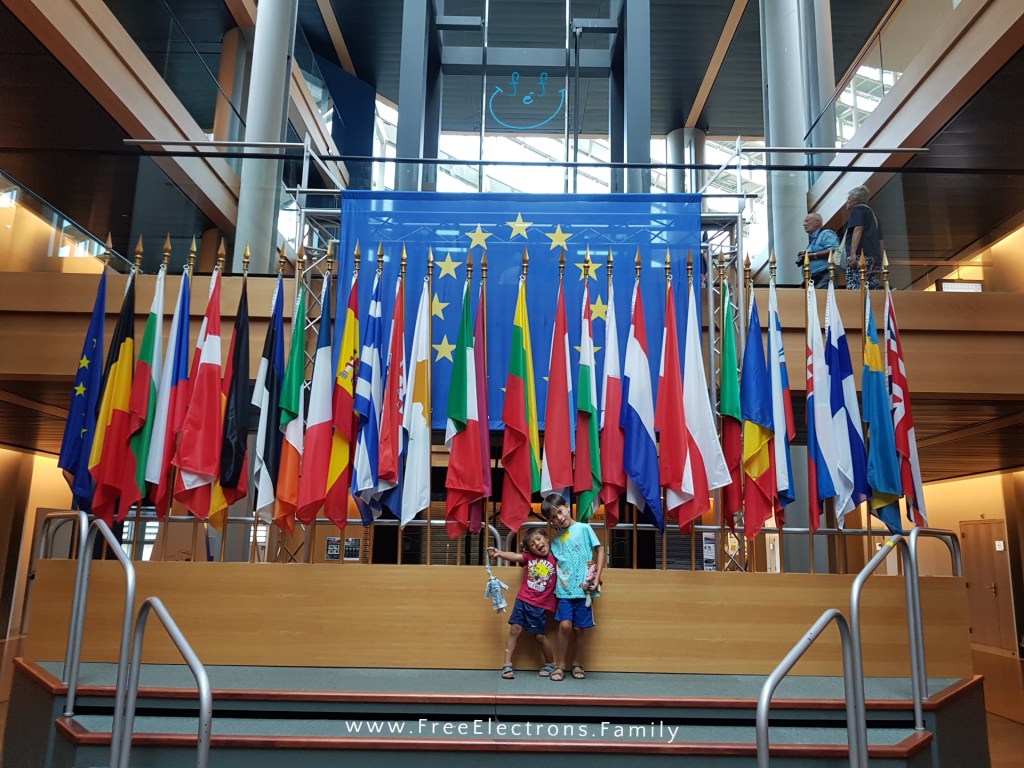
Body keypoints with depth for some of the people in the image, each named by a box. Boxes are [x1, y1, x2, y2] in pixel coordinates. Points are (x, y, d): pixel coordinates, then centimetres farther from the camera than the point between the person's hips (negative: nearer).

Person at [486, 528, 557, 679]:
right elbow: (514, 556, -16)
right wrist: (499, 553, -35)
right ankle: (507, 665, 8)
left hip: (539, 605, -2)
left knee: (540, 635, 4)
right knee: (515, 630, -1)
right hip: (522, 600, 2)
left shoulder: (555, 559, -1)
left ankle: (550, 664, 27)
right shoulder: (529, 556, 1)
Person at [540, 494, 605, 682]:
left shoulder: (584, 528, 0)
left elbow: (600, 550, 1)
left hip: (584, 588, -2)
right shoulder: (556, 539, 10)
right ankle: (559, 666, 3)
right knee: (565, 625, -10)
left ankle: (577, 665, 22)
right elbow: (557, 562, 9)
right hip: (565, 588, 2)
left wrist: (597, 577, -6)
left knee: (579, 628, 4)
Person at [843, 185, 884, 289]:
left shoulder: (857, 210, 4)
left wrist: (853, 253, -20)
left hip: (861, 255, -9)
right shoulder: (872, 213, 30)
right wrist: (880, 260, 28)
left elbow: (858, 229, -13)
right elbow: (880, 240, 29)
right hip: (876, 256, 9)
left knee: (855, 289, -19)